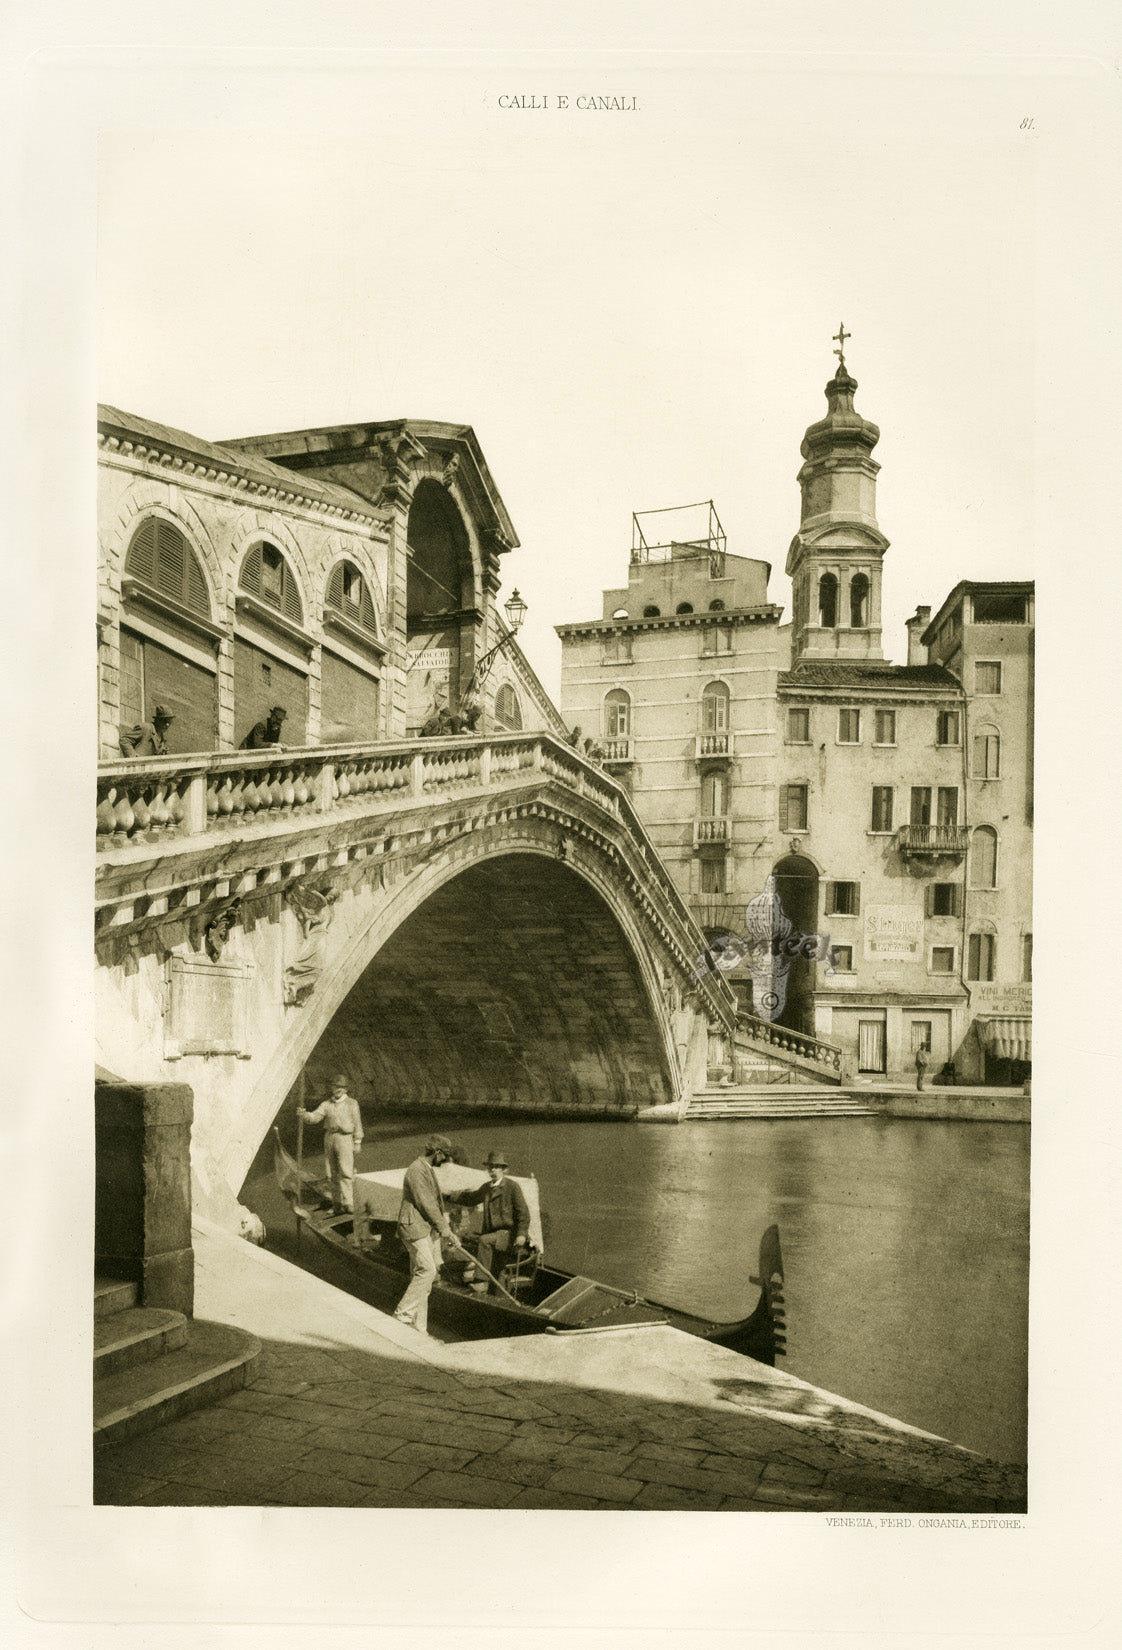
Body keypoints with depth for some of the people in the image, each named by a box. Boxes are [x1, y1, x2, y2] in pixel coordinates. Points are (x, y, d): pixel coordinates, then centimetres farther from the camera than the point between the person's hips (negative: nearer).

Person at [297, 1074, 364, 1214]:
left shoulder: (352, 1104, 4)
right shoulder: (326, 1105, 10)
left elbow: (357, 1124, 4)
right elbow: (315, 1117, -3)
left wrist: (357, 1142, 0)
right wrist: (303, 1114, -23)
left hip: (344, 1138, -3)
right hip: (329, 1138, 3)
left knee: (346, 1172, -12)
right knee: (333, 1174, 6)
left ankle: (348, 1204, -14)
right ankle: (336, 1203, 13)